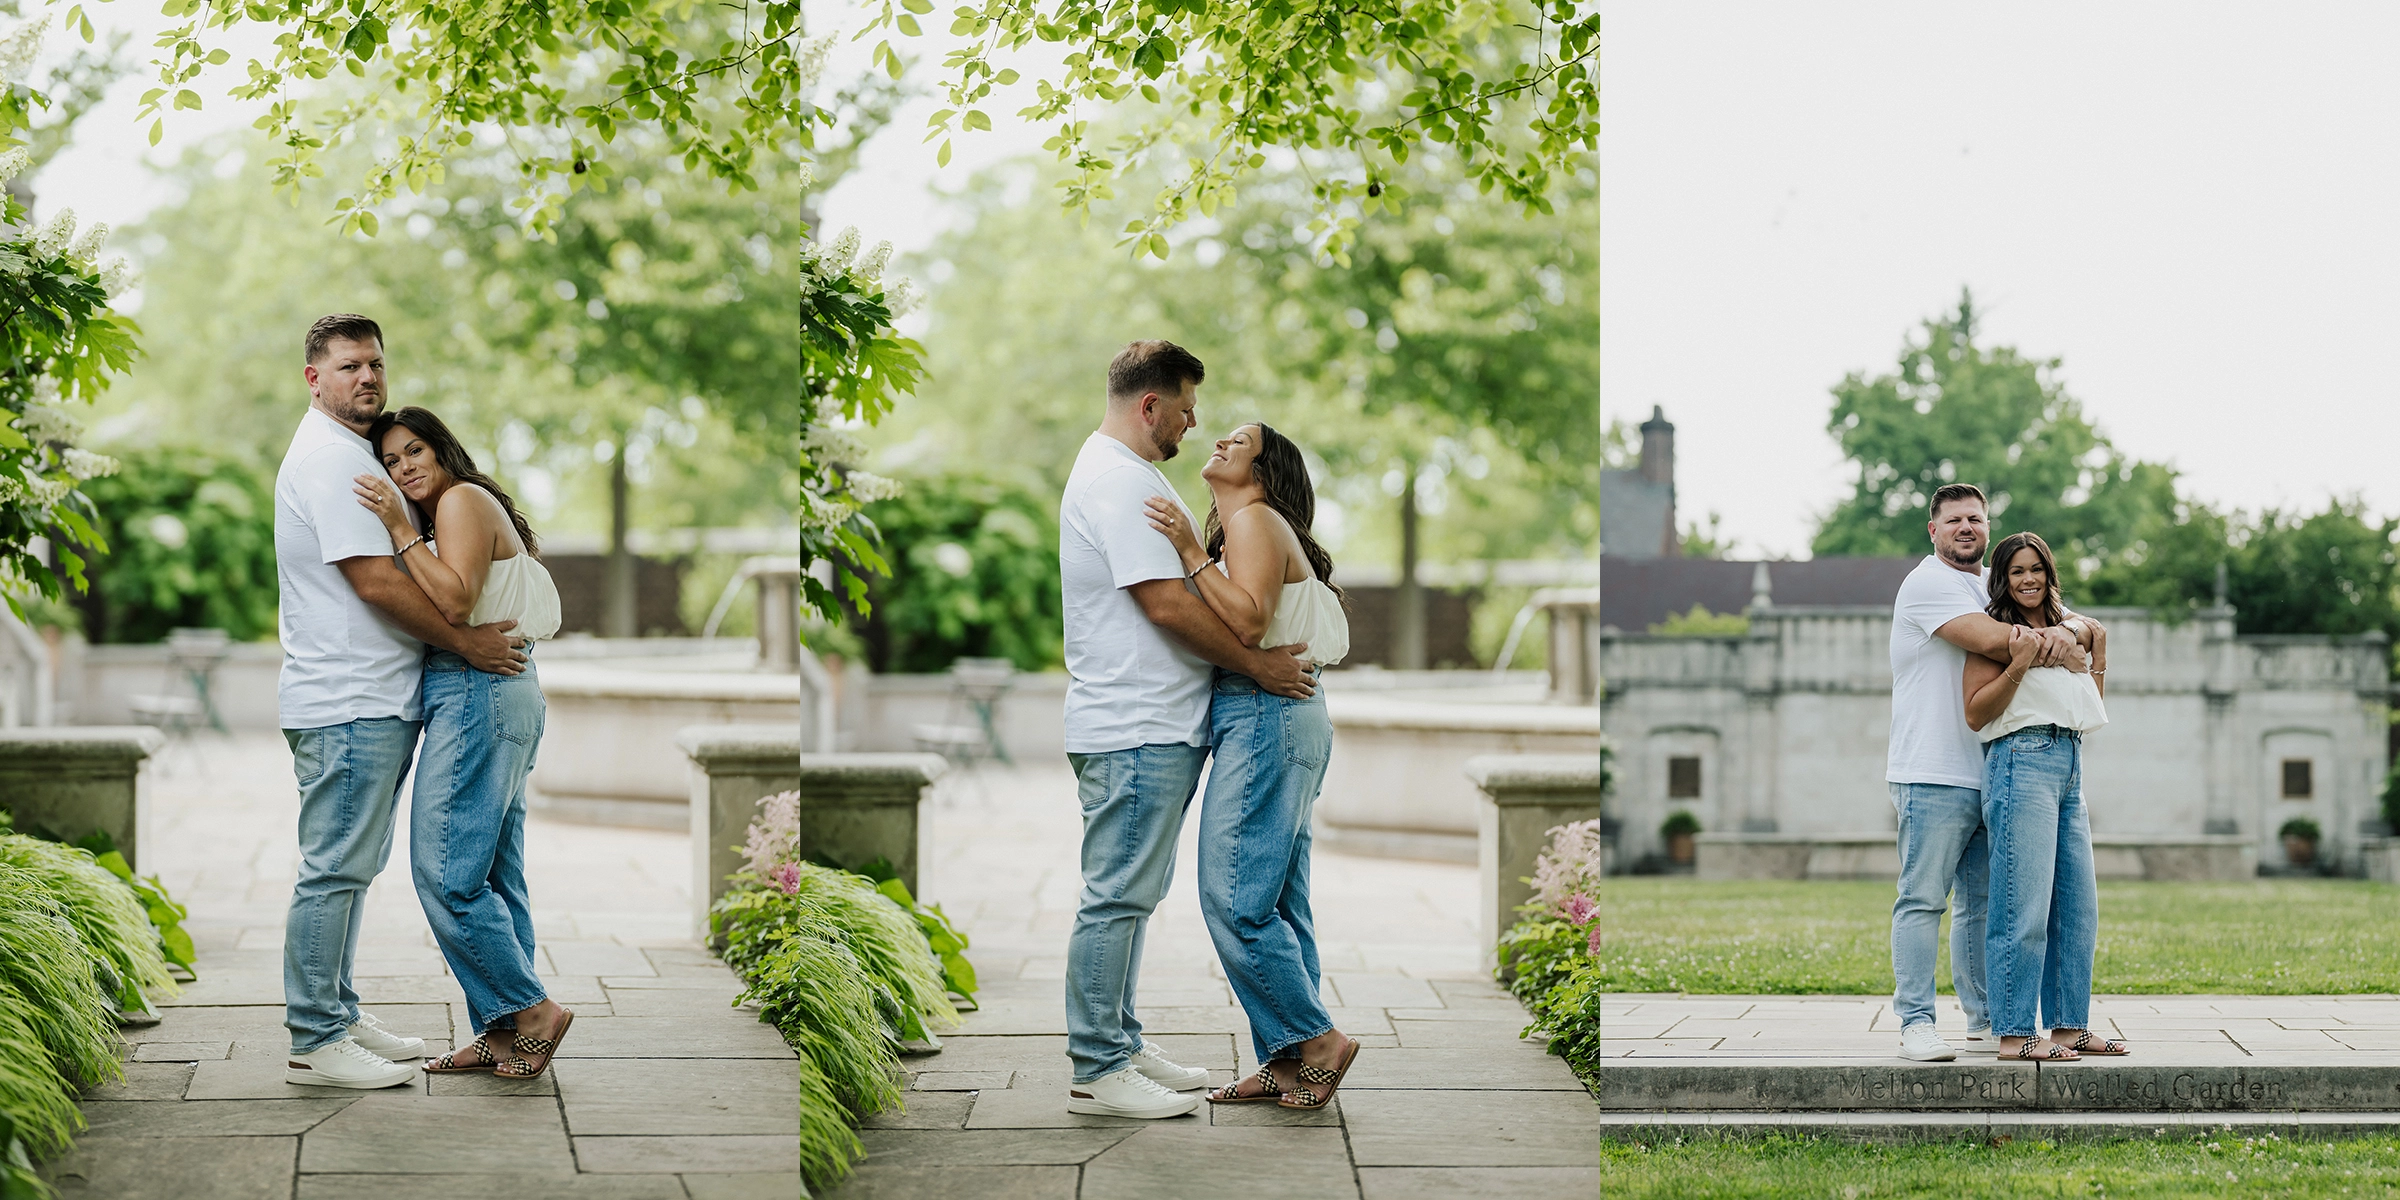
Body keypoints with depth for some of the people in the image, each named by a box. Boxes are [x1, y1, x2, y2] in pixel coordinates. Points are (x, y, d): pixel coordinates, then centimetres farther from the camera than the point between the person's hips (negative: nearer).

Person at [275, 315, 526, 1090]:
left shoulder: (353, 452, 21)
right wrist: (466, 642, -13)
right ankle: (314, 1041, -6)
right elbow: (374, 581, -19)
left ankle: (337, 1017, 23)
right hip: (346, 703, -11)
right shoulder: (327, 458, -13)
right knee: (337, 869, -8)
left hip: (373, 699, 11)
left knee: (349, 867, 15)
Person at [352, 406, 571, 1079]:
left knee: (445, 871, -11)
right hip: (511, 697, 11)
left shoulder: (461, 500, -6)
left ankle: (531, 1010, -9)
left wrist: (400, 531, -16)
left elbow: (455, 603, -18)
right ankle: (501, 1034, 9)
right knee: (493, 874, 9)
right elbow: (441, 607, 17)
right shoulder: (472, 507, 24)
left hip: (475, 693, -11)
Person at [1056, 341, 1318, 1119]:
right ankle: (1096, 1071, -6)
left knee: (1130, 894, 16)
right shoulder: (1117, 480, -15)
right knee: (1118, 896, -8)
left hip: (1156, 728, 11)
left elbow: (1170, 593, 25)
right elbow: (1166, 603, -21)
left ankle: (1119, 1047, 23)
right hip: (1133, 730, -11)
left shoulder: (1123, 473, 20)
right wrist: (1257, 665, -13)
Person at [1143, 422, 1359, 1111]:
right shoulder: (1249, 527, 24)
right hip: (1285, 724, 11)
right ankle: (1287, 1061, 9)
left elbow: (1248, 623, -19)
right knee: (1277, 902, 8)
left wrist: (1191, 552, -19)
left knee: (1233, 897, -12)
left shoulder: (1254, 520, -6)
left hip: (1264, 718, -11)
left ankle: (1315, 1039, -9)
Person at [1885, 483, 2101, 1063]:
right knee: (1923, 899, -8)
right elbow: (1992, 640, -22)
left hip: (1990, 773, 8)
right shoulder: (1929, 584, -7)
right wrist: (2062, 652, -10)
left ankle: (1986, 1017, 19)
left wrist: (2066, 631, -12)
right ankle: (1915, 1022, -9)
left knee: (1983, 900, 12)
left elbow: (2087, 625, 12)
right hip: (1933, 775, -8)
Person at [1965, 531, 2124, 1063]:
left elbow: (2090, 711, 27)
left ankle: (2070, 1025, 17)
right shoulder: (1997, 633, 0)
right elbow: (1976, 714, -8)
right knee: (2025, 906, -11)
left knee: (2078, 908, 10)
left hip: (2069, 769, 8)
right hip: (2022, 763, -8)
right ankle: (2015, 1034, -11)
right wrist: (2018, 665, -18)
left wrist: (2098, 653, 17)